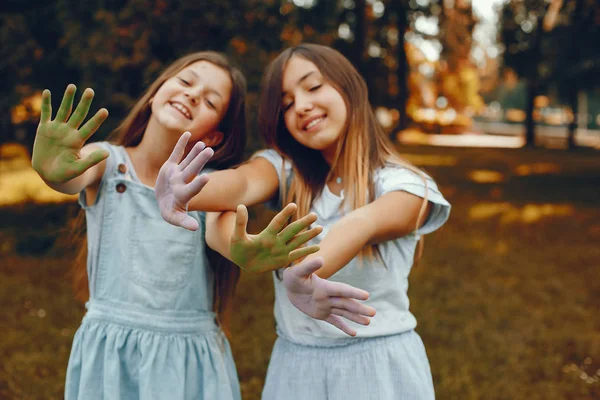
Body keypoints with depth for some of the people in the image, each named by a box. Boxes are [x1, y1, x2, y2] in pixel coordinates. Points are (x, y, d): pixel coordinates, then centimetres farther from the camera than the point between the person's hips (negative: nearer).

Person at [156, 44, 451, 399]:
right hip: (296, 366, 2)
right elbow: (242, 183, -23)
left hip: (378, 365, -2)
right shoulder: (285, 171, -1)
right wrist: (186, 194, -44)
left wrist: (310, 270, -48)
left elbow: (361, 225, -29)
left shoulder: (405, 186, -8)